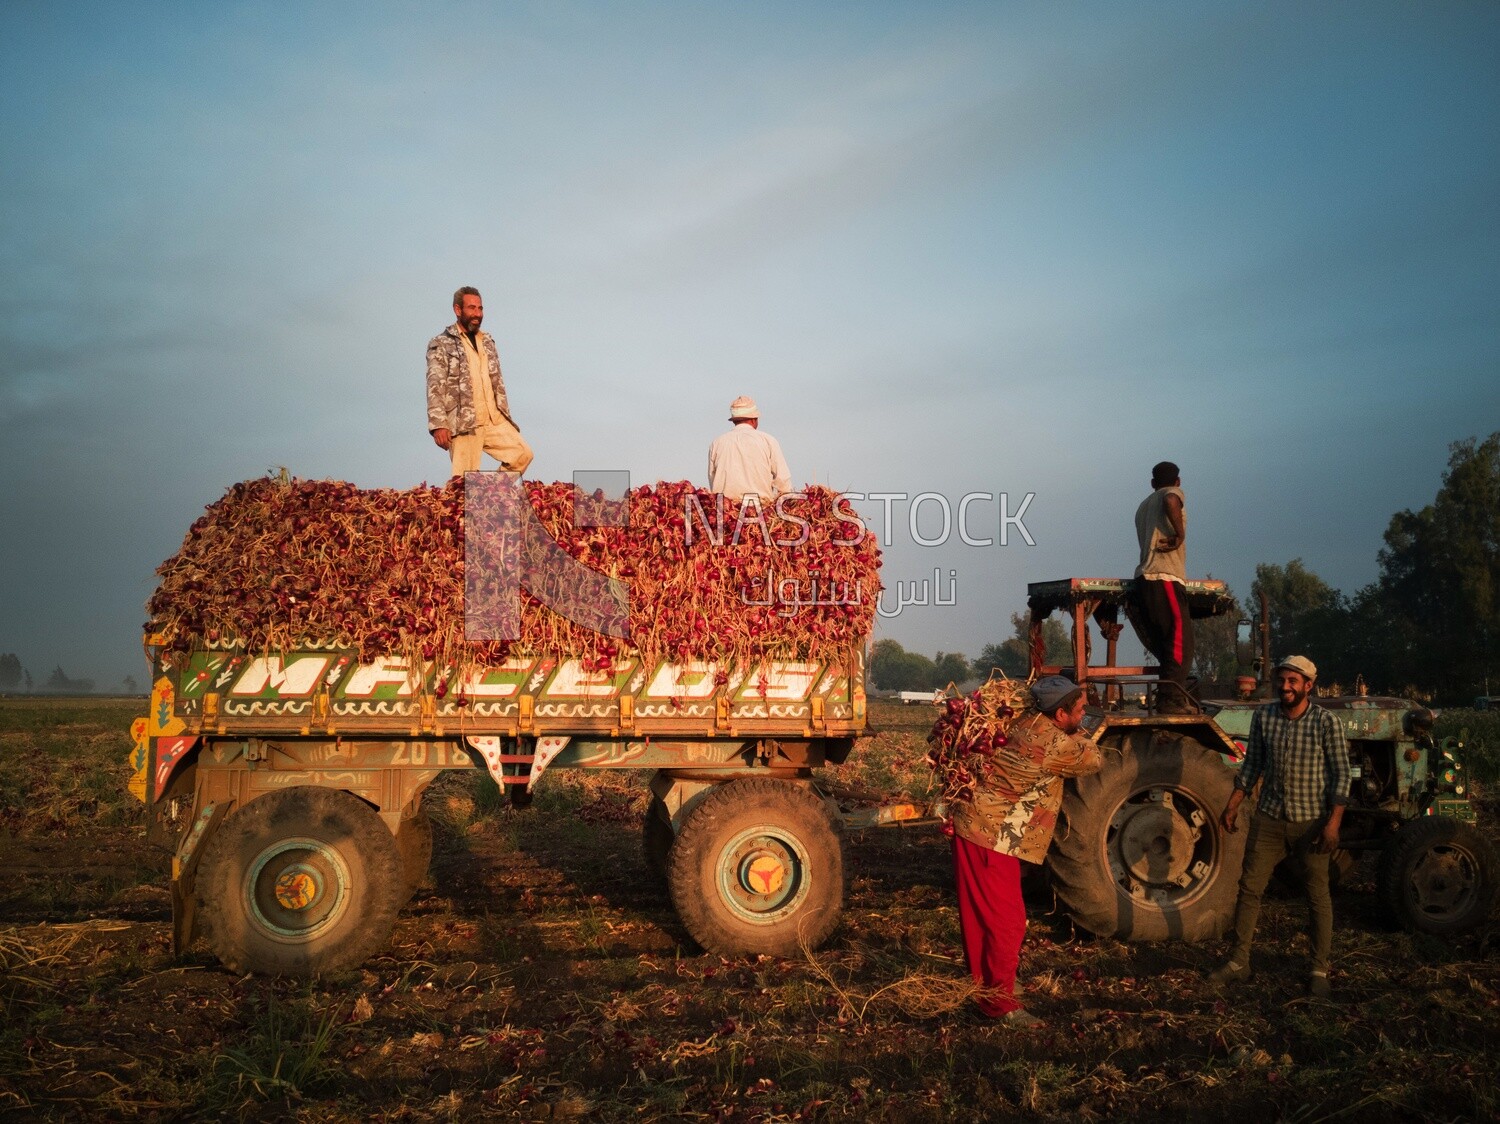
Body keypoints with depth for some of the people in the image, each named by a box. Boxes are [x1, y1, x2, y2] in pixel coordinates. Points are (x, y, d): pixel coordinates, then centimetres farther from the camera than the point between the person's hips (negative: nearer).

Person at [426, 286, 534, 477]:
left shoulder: (488, 341, 18)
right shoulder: (440, 345, -1)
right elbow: (434, 387, -9)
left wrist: (505, 416, 18)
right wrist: (439, 424, -20)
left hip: (495, 421, 6)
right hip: (463, 425, -6)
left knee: (523, 453, -7)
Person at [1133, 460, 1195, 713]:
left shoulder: (1143, 506, 27)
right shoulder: (1173, 493, 4)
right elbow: (1171, 502, -22)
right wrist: (1180, 535, -14)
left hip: (1145, 578, 8)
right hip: (1165, 579, -8)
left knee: (1167, 644, 12)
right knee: (1180, 642, -10)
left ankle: (1168, 699, 11)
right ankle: (1172, 699, -16)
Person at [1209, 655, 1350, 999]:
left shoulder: (1326, 722, -11)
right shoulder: (1263, 716, 0)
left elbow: (1341, 774, -9)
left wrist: (1333, 823, -15)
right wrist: (1233, 804, 7)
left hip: (1311, 822, -3)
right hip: (1269, 819, 3)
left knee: (1318, 897, 5)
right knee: (1249, 889, 5)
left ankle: (1319, 971, 18)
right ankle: (1238, 962, 15)